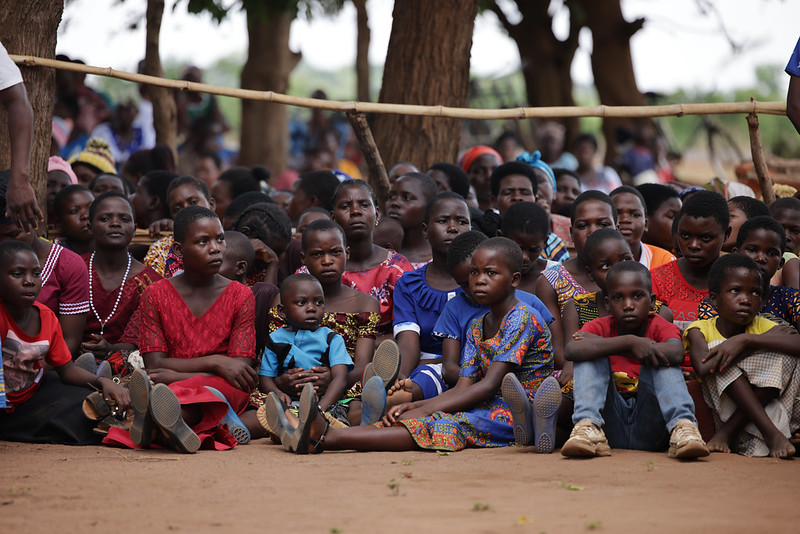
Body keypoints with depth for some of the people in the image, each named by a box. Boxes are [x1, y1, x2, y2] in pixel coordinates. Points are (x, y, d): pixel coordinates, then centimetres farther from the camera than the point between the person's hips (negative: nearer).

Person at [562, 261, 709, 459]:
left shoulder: (659, 328, 0)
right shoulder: (600, 327, 3)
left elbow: (676, 354, -27)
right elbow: (571, 351, -23)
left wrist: (601, 344, -23)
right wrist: (629, 342, -32)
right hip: (611, 425, 1)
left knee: (661, 359, -18)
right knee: (592, 355, -13)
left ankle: (683, 428, -38)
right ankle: (589, 429, -33)